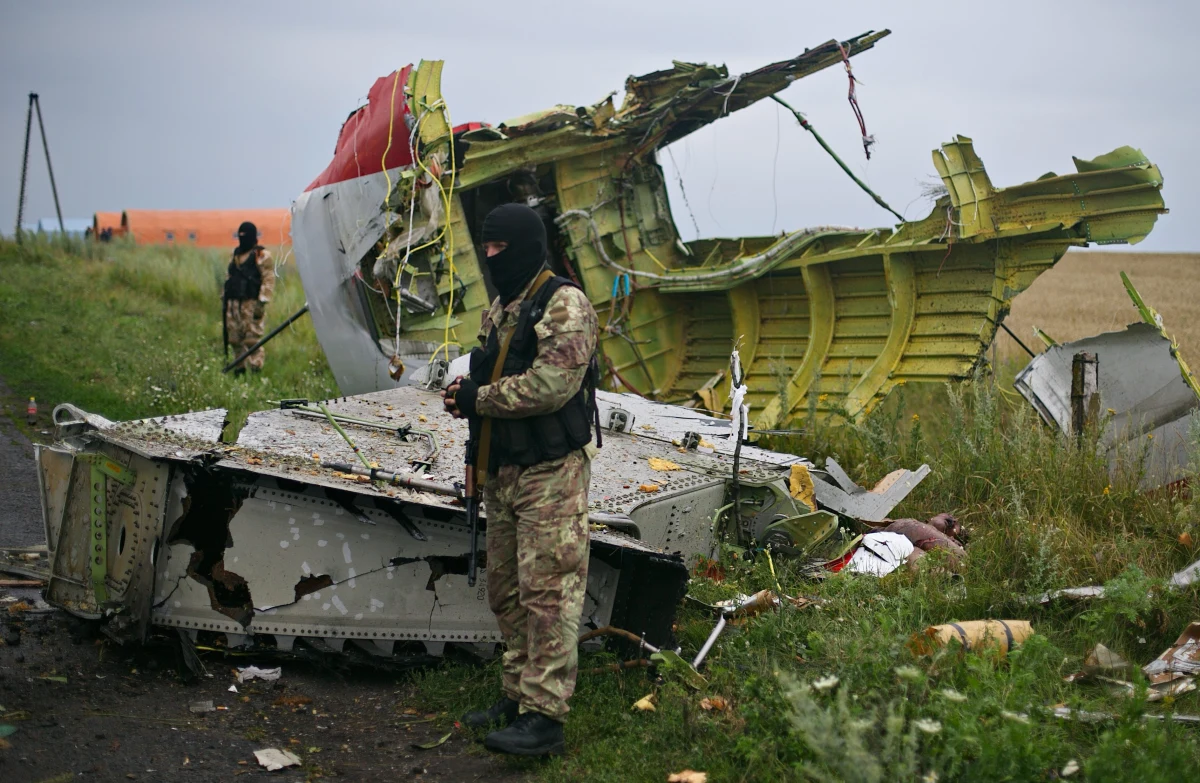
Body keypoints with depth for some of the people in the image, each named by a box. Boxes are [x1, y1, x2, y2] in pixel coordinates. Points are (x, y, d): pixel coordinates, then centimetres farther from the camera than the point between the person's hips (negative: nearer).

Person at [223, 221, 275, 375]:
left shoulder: (262, 255, -4)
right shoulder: (236, 254, 19)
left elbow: (268, 280, -11)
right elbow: (228, 277, 24)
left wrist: (262, 302, -19)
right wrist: (225, 299, 18)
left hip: (251, 303, -7)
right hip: (234, 303, 7)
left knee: (252, 338, -11)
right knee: (234, 338, 8)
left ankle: (256, 368, -9)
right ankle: (241, 367, 19)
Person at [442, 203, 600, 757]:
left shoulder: (564, 304, -10)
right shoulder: (498, 311, 18)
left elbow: (553, 383, -22)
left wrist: (480, 397, -11)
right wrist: (464, 395, 1)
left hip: (550, 473, -9)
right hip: (501, 472, 9)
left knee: (548, 591, -9)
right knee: (506, 591, 15)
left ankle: (544, 717, -7)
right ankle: (518, 696, 26)